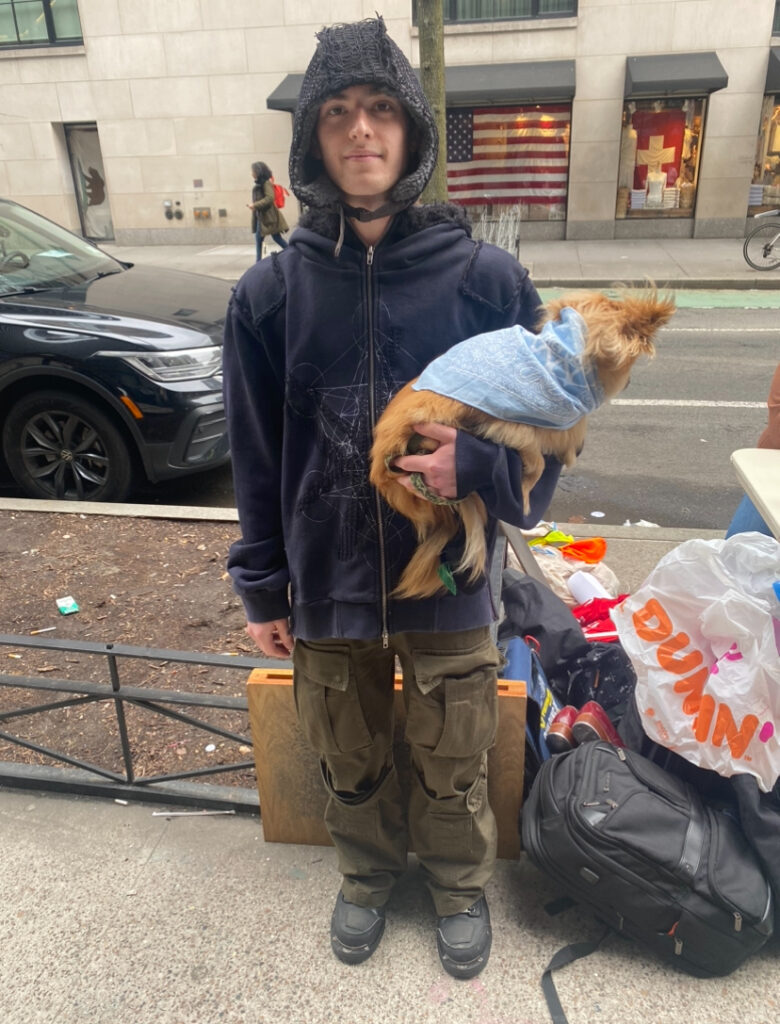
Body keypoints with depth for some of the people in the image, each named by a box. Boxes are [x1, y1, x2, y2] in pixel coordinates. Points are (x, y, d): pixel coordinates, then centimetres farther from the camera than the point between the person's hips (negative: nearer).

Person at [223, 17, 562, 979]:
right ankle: (368, 875, 52)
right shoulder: (269, 291, -4)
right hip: (326, 588, 2)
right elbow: (255, 456, 2)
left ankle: (459, 887, 49)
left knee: (453, 769, 18)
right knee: (351, 766, 22)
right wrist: (262, 589, 6)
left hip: (448, 584, -1)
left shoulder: (487, 277, -9)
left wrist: (478, 468, -24)